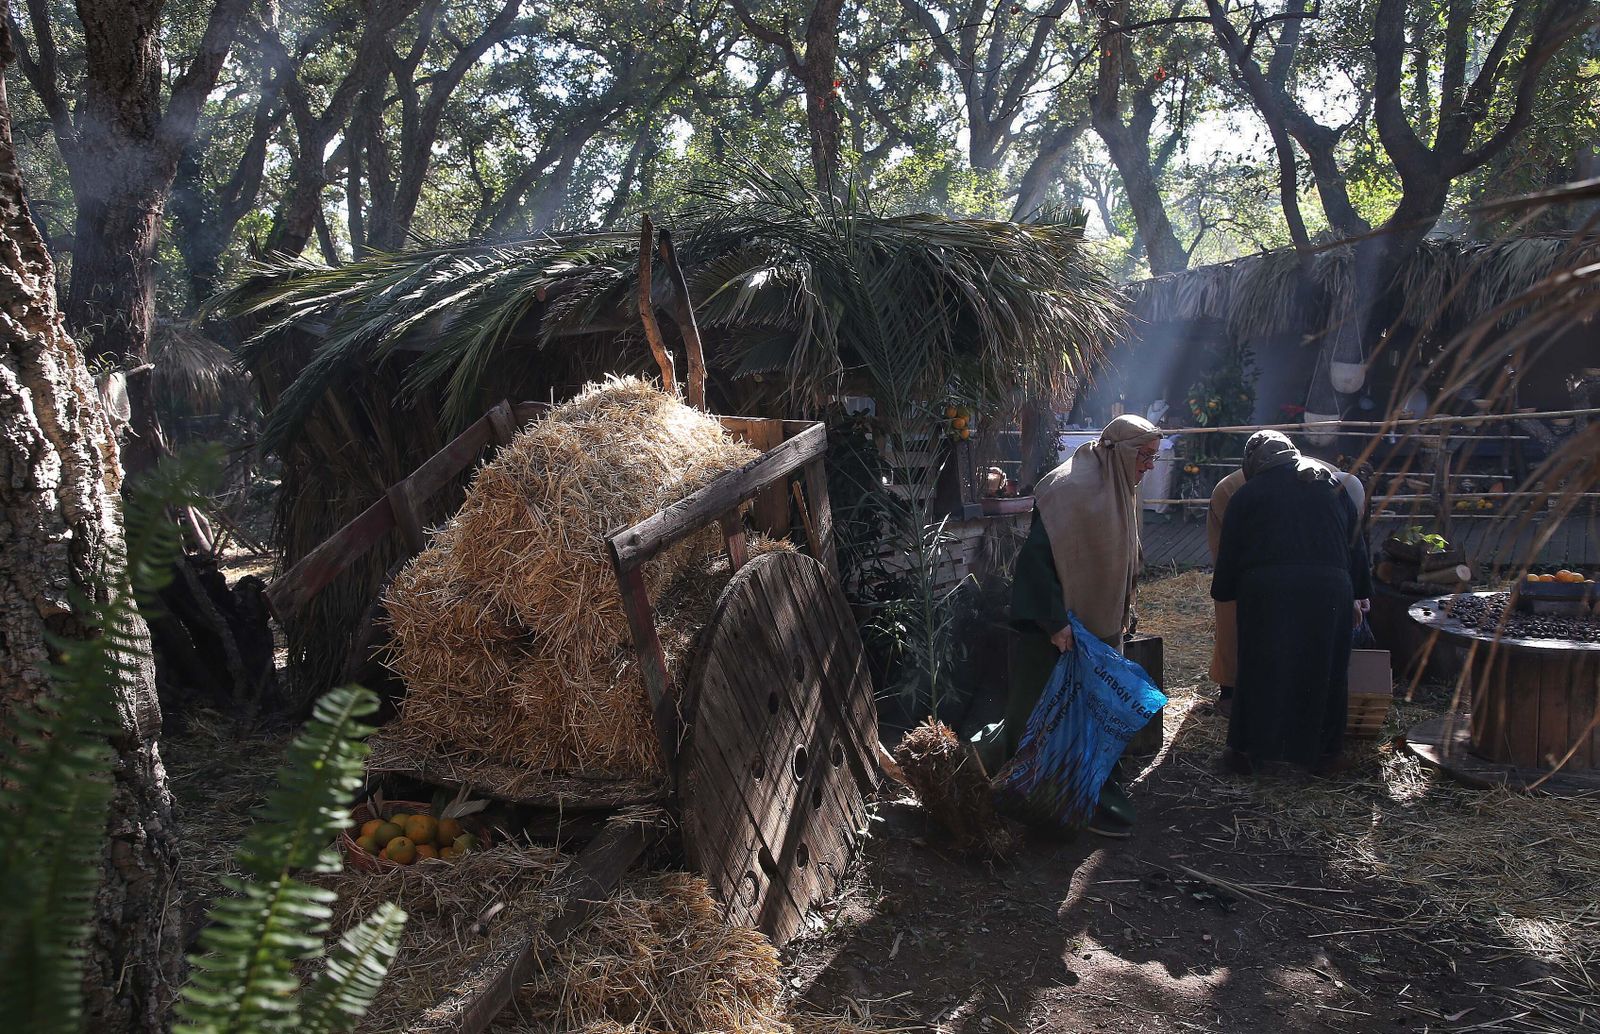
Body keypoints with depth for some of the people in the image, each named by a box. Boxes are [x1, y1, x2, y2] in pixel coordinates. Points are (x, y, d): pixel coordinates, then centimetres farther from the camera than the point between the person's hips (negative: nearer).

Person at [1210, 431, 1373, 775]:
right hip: (1330, 589, 2)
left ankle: (1247, 750, 14)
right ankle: (1322, 752, 22)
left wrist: (1223, 592, 25)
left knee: (1259, 669, 7)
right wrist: (1355, 597, 28)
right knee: (1324, 671, 13)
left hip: (1267, 591, -2)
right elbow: (1355, 544, 21)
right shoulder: (1332, 485, 19)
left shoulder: (1246, 495, 11)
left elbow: (1229, 555, 10)